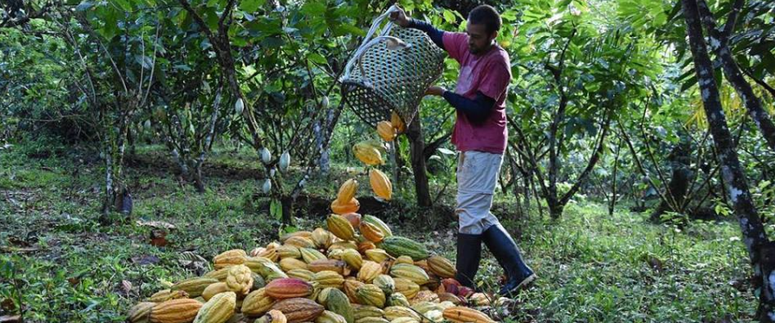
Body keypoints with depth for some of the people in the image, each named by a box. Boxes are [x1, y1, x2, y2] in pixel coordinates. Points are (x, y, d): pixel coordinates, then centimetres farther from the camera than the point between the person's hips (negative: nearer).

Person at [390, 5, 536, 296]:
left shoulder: (497, 62, -17)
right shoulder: (466, 45, 6)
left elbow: (479, 110, -20)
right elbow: (437, 35, 21)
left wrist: (442, 93, -13)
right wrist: (409, 23, 3)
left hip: (484, 146, -9)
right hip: (470, 143, 9)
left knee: (470, 212, -5)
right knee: (477, 214, 12)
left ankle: (464, 283, 5)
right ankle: (518, 272, 15)